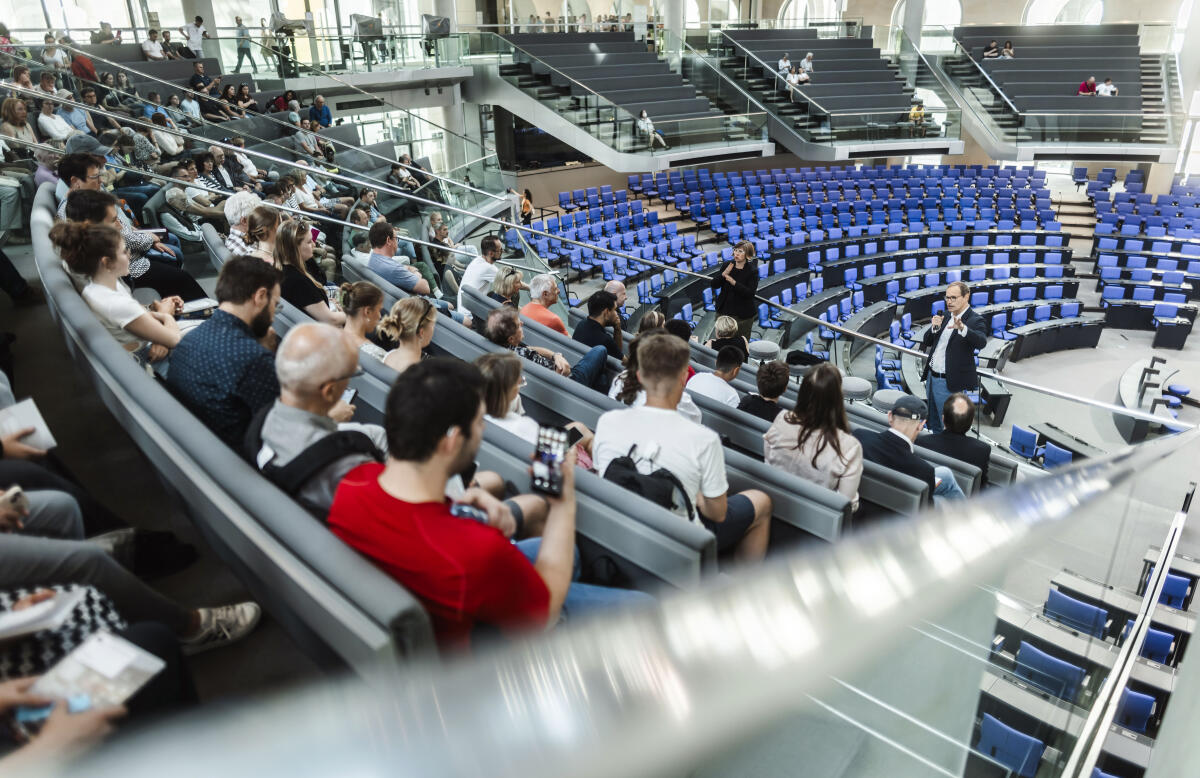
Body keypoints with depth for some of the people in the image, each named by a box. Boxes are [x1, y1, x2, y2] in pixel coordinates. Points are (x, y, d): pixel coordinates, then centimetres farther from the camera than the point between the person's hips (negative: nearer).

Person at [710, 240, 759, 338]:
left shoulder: (752, 271, -10)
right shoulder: (727, 265, 1)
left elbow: (750, 293, -20)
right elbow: (713, 285, 0)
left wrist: (734, 282, -28)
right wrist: (724, 274, -18)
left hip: (743, 315, -4)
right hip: (724, 311, 4)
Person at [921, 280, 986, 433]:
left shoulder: (975, 321, -13)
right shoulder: (945, 316, 8)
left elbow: (981, 342, -33)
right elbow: (927, 343, 8)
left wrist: (962, 328, -51)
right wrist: (934, 327, -13)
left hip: (950, 383, -7)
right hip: (931, 377, 7)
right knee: (933, 423, 21)